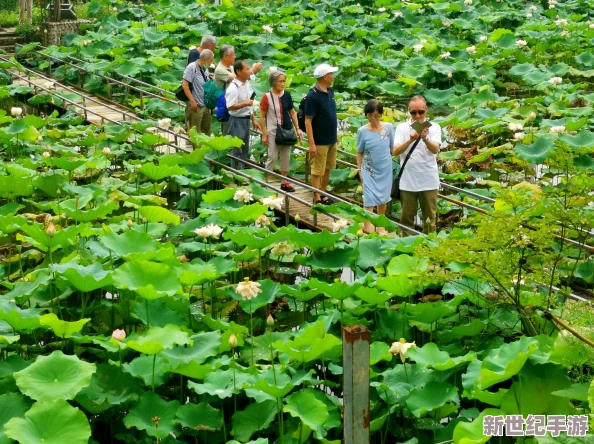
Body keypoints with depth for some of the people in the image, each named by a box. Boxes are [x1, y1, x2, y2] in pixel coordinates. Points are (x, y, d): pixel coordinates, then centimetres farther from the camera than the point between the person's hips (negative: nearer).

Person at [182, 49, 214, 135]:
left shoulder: (205, 69, 10)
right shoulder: (192, 67, -14)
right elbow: (185, 85, -18)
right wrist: (192, 101, -19)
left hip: (206, 105, 8)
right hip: (196, 106, -8)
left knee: (206, 133, 14)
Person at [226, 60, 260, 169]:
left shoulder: (247, 84, 8)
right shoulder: (233, 88, -20)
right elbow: (230, 106, -25)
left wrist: (254, 120, 16)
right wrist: (245, 103, -25)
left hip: (246, 119, 9)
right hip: (237, 120, -9)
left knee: (245, 149, 17)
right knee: (237, 150, -2)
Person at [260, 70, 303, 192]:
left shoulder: (287, 95, 2)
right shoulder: (267, 97, -11)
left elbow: (292, 112, 11)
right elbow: (262, 117, -8)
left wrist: (297, 128, 6)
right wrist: (264, 134, -9)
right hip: (273, 132, -5)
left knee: (286, 157, 10)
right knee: (272, 157, -2)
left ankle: (284, 182, 20)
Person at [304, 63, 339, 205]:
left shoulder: (330, 92, 5)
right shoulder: (313, 96, -18)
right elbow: (308, 121, -18)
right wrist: (311, 144, -20)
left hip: (331, 139, 8)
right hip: (320, 141, -8)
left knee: (327, 168, 16)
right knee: (317, 171, 2)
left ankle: (323, 193, 28)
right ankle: (317, 198, 9)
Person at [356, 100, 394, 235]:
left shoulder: (388, 127, -8)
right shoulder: (362, 131, -10)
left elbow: (392, 147, 3)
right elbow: (359, 152, -2)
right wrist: (359, 170, -3)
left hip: (385, 169, 2)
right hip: (369, 169, -2)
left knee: (383, 197, 13)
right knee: (370, 197, -3)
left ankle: (380, 226, 29)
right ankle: (367, 226, 7)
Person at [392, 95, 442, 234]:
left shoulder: (434, 127, -3)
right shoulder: (402, 127, -1)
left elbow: (435, 150, -18)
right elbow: (395, 151, -11)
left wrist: (425, 139, -39)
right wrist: (410, 140, -28)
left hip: (428, 181, -1)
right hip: (407, 181, 1)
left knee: (430, 217, 8)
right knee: (406, 217, 10)